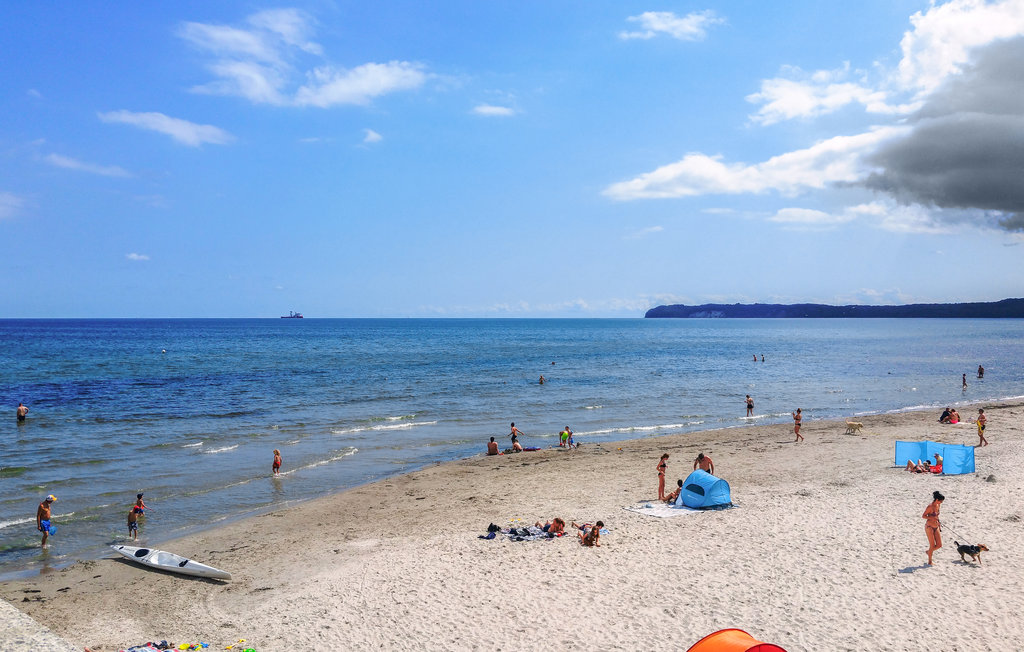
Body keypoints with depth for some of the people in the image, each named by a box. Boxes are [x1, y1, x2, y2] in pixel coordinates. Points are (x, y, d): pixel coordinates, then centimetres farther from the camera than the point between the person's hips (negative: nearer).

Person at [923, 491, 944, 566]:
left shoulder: (938, 506, 6)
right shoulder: (930, 507, -17)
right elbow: (923, 516, -14)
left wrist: (939, 524, 18)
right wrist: (932, 518, -27)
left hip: (936, 527, 7)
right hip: (929, 527, -7)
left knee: (939, 545, 2)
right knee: (932, 545, -5)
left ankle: (928, 551, 29)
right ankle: (930, 561, 10)